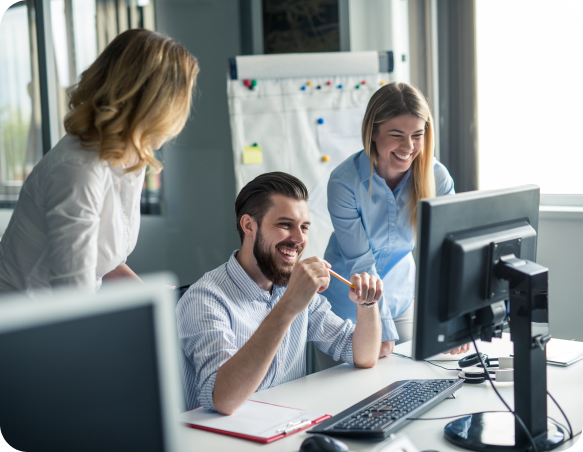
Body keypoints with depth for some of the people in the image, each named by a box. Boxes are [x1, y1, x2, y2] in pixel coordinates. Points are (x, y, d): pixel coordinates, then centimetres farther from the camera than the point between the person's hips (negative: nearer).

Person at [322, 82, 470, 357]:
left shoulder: (437, 177, -15)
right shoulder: (344, 182, -25)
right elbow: (360, 263, -23)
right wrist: (383, 329, -24)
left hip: (401, 300, 3)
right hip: (347, 302, -3)